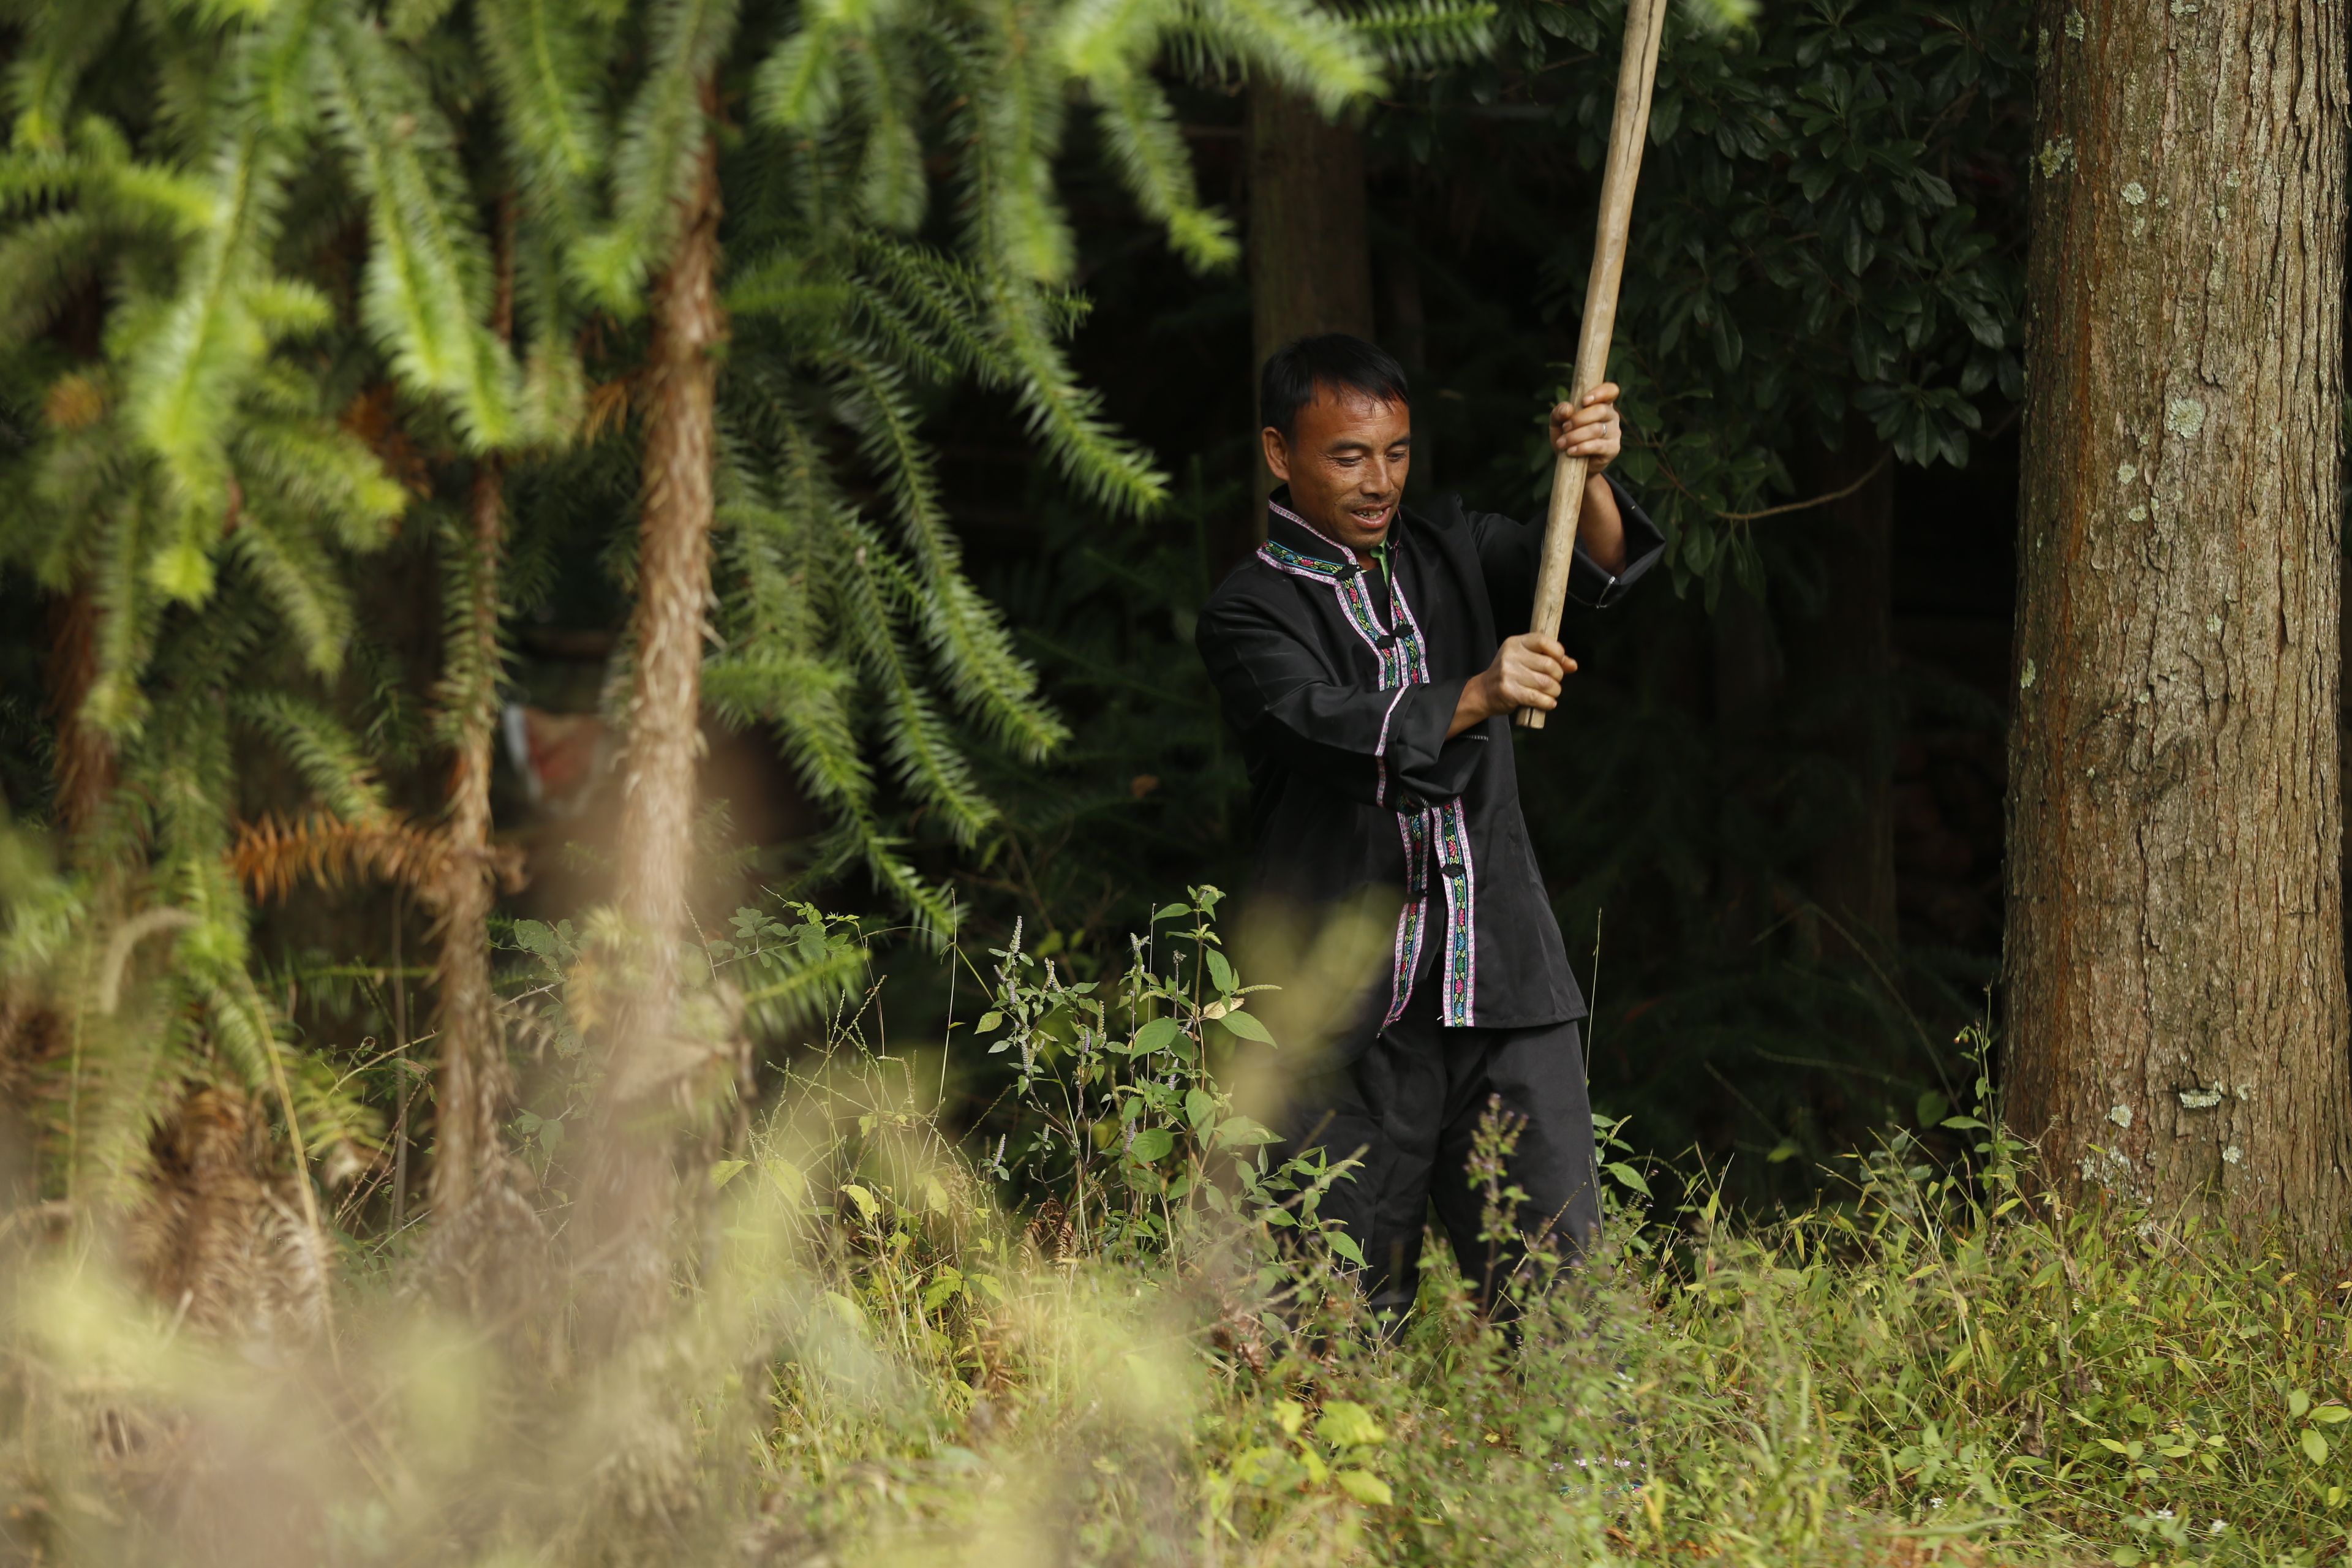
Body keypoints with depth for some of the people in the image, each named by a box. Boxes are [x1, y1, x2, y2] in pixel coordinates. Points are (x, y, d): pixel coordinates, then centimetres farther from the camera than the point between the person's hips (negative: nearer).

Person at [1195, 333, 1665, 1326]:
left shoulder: (1453, 551, 17)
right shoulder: (1250, 612, 0)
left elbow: (1592, 573, 1)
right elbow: (1328, 726, -18)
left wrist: (1588, 480, -20)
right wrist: (1474, 698, -33)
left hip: (1503, 983, 4)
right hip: (1351, 1010, -3)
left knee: (1556, 1261, -5)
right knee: (1348, 1295, -2)